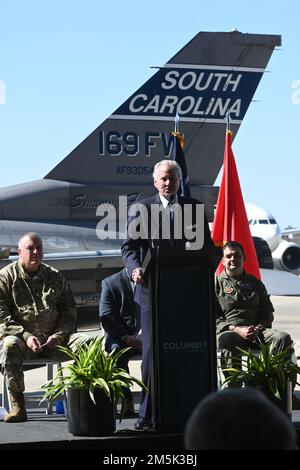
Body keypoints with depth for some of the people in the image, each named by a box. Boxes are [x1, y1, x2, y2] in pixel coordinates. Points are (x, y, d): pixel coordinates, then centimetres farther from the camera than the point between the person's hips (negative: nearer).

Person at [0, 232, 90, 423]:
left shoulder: (55, 277, 18)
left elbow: (69, 310, 15)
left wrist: (59, 335, -5)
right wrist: (25, 336, -16)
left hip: (54, 338, 3)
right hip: (23, 338, -3)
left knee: (86, 341, -23)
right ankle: (17, 405, -31)